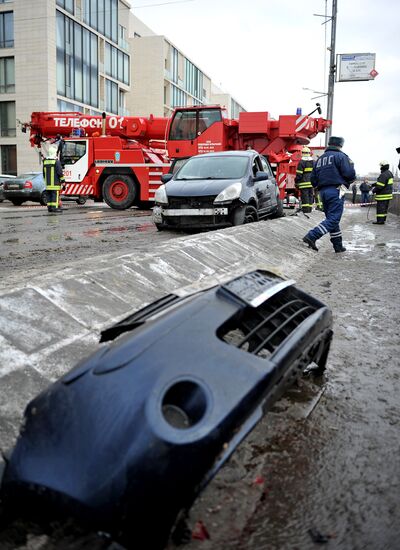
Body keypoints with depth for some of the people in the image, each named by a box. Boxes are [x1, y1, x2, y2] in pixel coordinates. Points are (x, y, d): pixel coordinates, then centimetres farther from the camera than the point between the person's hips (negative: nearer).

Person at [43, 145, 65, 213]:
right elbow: (59, 172, -12)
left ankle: (49, 207, 11)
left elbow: (44, 173, 19)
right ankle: (54, 207, -9)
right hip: (55, 183, -7)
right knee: (55, 195, -6)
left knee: (49, 195, 9)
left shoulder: (45, 161, 13)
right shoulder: (56, 161, -10)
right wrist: (62, 180, -4)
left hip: (48, 183, 7)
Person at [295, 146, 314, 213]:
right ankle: (309, 210, 15)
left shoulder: (301, 162, -9)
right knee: (310, 196, 11)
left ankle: (305, 211, -8)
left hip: (304, 183, -6)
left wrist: (296, 183, -2)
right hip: (312, 183, 6)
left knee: (304, 197, -5)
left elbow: (299, 175, -10)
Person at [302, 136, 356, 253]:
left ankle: (338, 245, 17)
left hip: (323, 191, 8)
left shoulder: (320, 159, 17)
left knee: (332, 218, 13)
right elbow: (349, 174, -13)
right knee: (333, 219, -8)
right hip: (336, 191, -8)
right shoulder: (340, 156, -4)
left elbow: (313, 179, 15)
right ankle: (311, 236, -22)